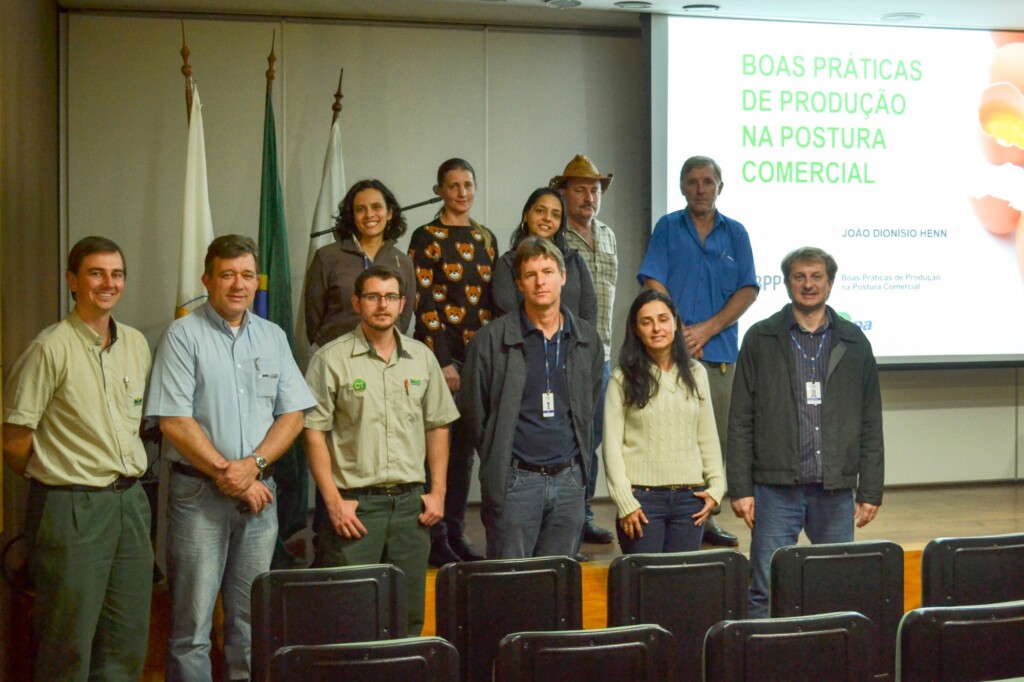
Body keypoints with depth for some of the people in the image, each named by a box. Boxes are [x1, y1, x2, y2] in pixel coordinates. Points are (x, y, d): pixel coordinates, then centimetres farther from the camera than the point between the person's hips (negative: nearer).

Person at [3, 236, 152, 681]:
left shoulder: (136, 344, 9)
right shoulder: (51, 348, -11)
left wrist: (127, 480, 13)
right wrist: (53, 478, 3)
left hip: (130, 501, 6)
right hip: (71, 507, -6)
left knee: (128, 643, 12)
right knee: (70, 646, 2)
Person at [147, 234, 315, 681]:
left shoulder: (273, 337, 11)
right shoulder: (184, 335, -3)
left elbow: (293, 414, 7)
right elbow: (174, 421, -10)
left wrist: (253, 465, -9)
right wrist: (228, 475, -11)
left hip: (260, 492, 4)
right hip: (199, 492, -4)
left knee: (251, 619, 9)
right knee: (192, 621, -2)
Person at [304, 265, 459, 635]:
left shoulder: (422, 358, 11)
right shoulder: (331, 359, -3)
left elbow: (438, 426, 15)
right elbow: (314, 433, -6)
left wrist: (438, 492, 8)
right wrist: (334, 501, -11)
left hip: (410, 502, 4)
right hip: (355, 503, -4)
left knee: (409, 615, 9)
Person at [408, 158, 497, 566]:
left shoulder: (485, 238, 14)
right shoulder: (426, 238, -3)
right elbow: (425, 305, -9)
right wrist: (444, 363, -14)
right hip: (441, 353, -5)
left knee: (465, 446, 9)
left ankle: (456, 535, 16)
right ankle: (435, 539, 3)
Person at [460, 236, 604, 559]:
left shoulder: (587, 338, 7)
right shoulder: (492, 339, -6)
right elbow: (473, 410, 0)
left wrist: (577, 456, 10)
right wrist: (497, 458, 4)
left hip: (568, 479, 4)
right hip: (515, 480, -4)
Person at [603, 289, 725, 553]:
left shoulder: (695, 373, 10)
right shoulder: (623, 378, -1)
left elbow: (708, 436, 13)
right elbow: (612, 445, -4)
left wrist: (716, 486, 3)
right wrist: (624, 502, -10)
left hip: (690, 496, 3)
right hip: (642, 497, -3)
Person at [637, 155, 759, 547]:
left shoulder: (735, 234, 12)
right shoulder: (667, 228, 8)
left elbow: (747, 291, 5)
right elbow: (653, 285, 0)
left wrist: (706, 330, -5)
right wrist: (680, 335, -9)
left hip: (720, 352, 2)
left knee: (715, 441, 4)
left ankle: (706, 518, 12)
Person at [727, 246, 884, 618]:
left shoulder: (853, 343, 10)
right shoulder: (761, 339, 4)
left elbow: (870, 425, 10)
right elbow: (741, 422, 1)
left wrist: (870, 491, 6)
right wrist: (740, 488, -4)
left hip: (836, 491, 2)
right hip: (776, 488, -2)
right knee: (766, 595, -1)